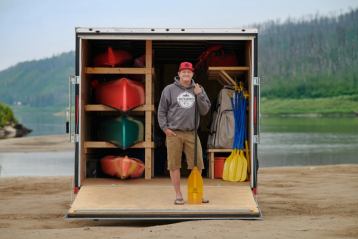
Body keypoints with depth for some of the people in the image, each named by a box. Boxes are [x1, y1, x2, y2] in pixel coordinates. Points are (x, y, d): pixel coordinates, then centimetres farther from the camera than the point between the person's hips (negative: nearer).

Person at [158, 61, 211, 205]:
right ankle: (178, 195, 10)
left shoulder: (198, 90, 11)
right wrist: (165, 127, -5)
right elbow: (162, 110, 3)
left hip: (192, 133, 3)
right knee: (174, 165, 1)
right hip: (174, 133, -2)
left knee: (197, 165, 4)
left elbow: (204, 111, 6)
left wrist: (199, 95, -5)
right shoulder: (169, 89, 2)